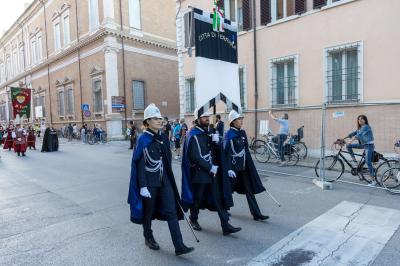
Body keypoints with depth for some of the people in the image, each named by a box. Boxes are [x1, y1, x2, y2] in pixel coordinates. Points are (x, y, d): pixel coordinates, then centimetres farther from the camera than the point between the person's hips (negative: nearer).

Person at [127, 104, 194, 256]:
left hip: (165, 180, 5)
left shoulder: (163, 138, 7)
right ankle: (148, 238, 36)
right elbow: (140, 164, -12)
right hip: (150, 181, -5)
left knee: (171, 211, 0)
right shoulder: (143, 139, -10)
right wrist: (143, 186, -16)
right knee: (149, 211, 12)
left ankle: (179, 246, 3)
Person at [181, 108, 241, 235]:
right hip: (199, 173, -6)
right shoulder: (193, 135, -13)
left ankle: (226, 226, 8)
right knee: (197, 199, 11)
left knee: (219, 198, 4)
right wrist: (210, 167, -18)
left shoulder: (209, 133, 9)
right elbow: (195, 157, -20)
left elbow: (218, 151, 10)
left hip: (212, 172, 6)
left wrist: (216, 141, -10)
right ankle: (194, 220, 34)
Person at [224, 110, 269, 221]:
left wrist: (249, 164, 14)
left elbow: (246, 150, 14)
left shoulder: (243, 133, 7)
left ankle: (256, 214, 10)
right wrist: (229, 169, -22)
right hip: (233, 166, -6)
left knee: (249, 189, 5)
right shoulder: (229, 134, -13)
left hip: (243, 166, 6)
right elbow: (226, 152, -17)